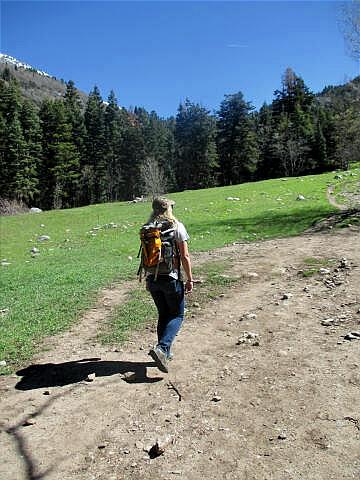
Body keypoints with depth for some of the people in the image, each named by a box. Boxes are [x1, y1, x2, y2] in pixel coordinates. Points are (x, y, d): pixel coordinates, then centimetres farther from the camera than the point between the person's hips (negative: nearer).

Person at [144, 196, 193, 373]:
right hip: (172, 278, -5)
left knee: (163, 315, 18)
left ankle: (165, 353, 24)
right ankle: (161, 348, -9)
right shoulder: (177, 226, -8)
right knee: (177, 315, 10)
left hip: (153, 278, 5)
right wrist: (189, 279, -3)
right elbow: (185, 256, -10)